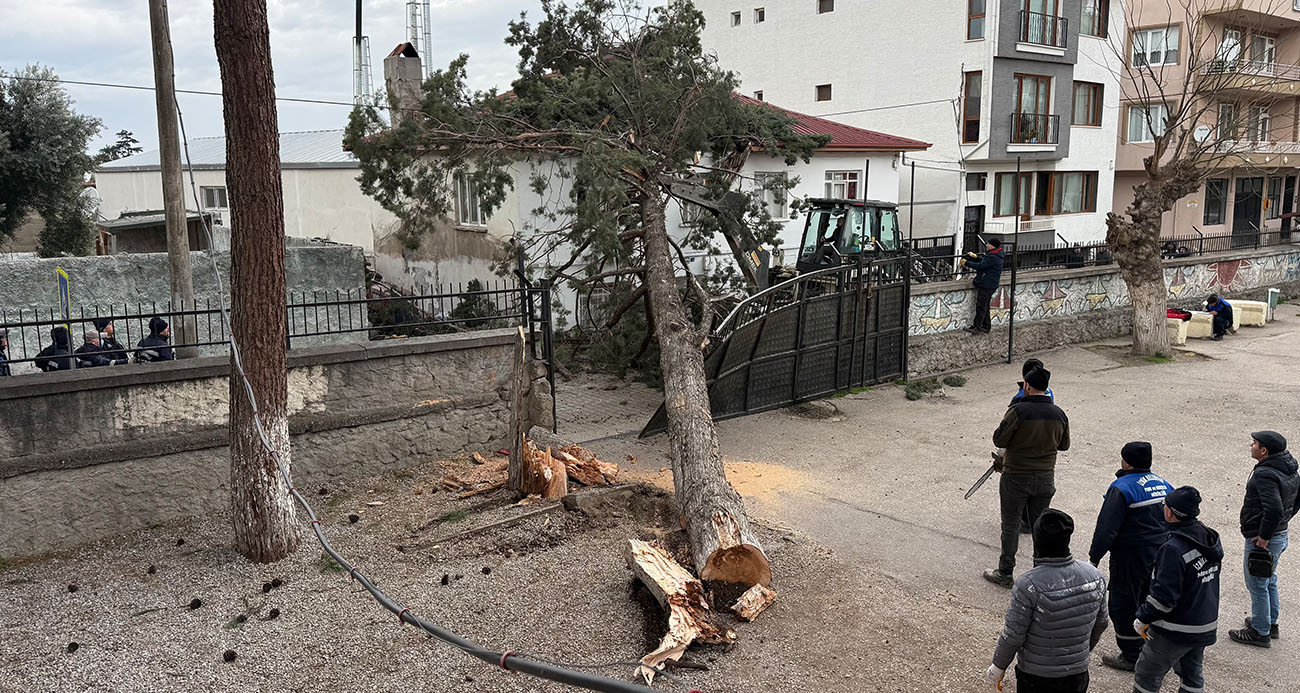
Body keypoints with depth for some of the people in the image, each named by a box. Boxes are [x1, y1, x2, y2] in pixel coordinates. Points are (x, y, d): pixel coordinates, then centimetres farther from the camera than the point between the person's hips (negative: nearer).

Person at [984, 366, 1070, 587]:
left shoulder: (1018, 411, -19)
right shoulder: (1059, 414, -1)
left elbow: (999, 440, -14)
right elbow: (1064, 445, 11)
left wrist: (1006, 422, 2)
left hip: (1016, 477, -4)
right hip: (1045, 478, 5)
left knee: (1011, 525, 7)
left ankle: (1005, 573, 14)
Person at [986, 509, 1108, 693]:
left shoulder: (1029, 585, -26)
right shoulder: (1095, 577, -9)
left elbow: (1013, 635, -18)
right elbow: (1100, 624, 5)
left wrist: (998, 666, -1)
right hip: (1078, 674, 4)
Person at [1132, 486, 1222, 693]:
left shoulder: (1174, 549, -27)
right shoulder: (1212, 540, 0)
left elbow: (1164, 596, -26)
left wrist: (1143, 618, -13)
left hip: (1174, 632, -8)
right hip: (1206, 627, 8)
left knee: (1147, 675, 8)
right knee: (1192, 674, 23)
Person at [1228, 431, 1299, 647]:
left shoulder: (1265, 474, -27)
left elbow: (1274, 509, -36)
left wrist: (1263, 537, -25)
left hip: (1260, 541, -10)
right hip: (1279, 535, 10)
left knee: (1257, 586, 4)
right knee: (1269, 582, 25)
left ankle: (1260, 632, 15)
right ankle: (1270, 623, 39)